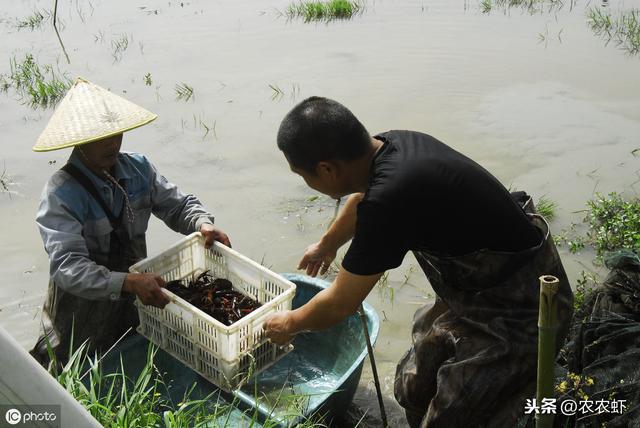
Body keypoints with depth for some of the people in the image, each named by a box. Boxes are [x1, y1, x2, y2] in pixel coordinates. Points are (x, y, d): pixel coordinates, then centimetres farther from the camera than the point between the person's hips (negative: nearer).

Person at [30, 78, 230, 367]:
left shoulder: (139, 169, -7)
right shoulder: (60, 194, -23)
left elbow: (178, 205, 2)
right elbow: (67, 267, -31)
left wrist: (203, 224, -20)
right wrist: (129, 283, -43)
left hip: (134, 300, 5)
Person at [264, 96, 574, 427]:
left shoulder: (389, 200, -33)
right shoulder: (391, 144, -7)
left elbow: (340, 304, -17)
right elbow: (361, 199, 19)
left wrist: (289, 324, 4)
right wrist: (326, 245, 38)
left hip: (519, 312, -9)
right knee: (413, 391, 18)